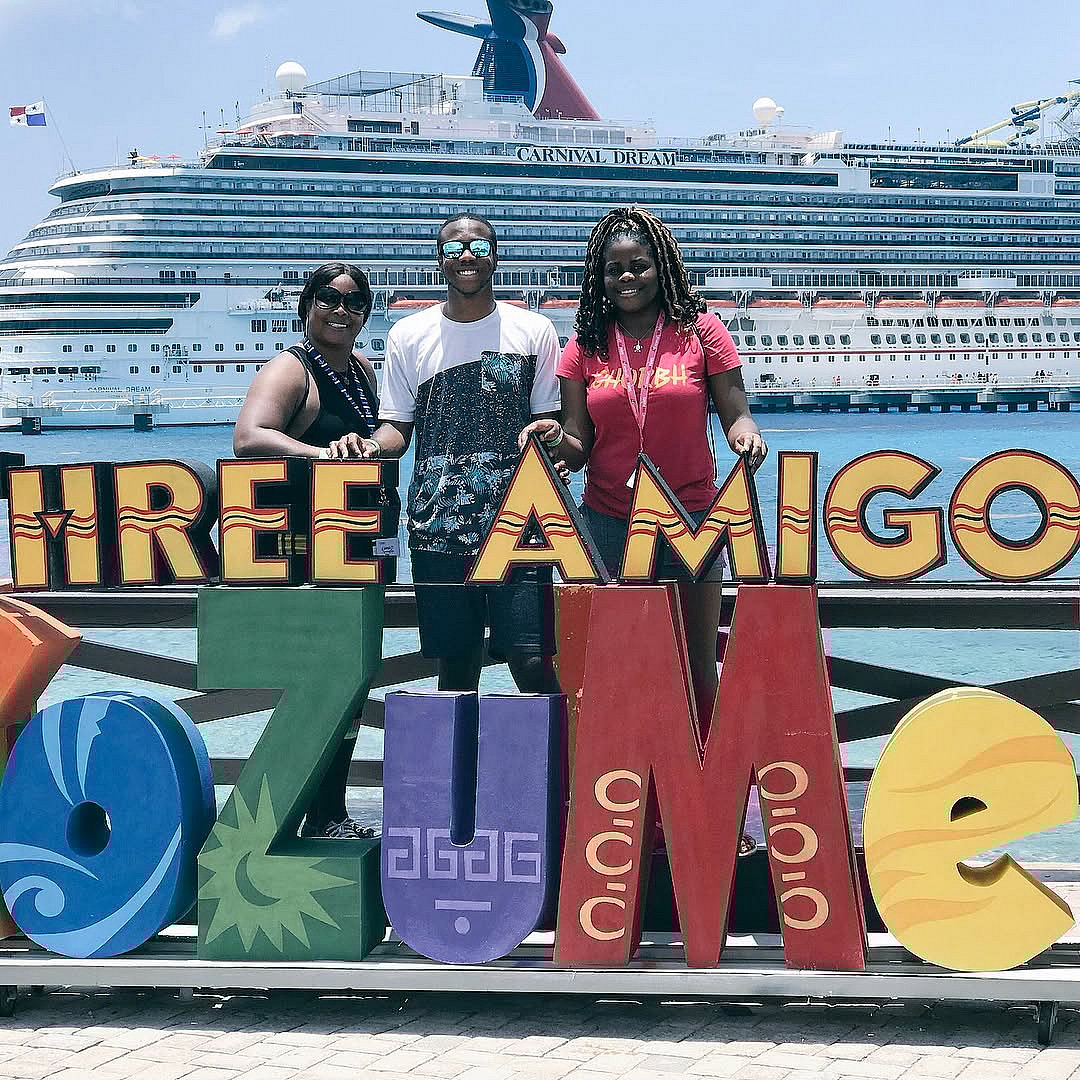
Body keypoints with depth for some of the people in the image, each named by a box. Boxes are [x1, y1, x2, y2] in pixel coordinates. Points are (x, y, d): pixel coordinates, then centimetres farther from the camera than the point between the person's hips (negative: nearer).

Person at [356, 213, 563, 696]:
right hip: (438, 527, 2)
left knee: (532, 663, -10)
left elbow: (550, 422, 8)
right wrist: (372, 446, -10)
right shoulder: (408, 336, 10)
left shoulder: (533, 331, 7)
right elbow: (398, 425, 12)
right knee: (455, 665, 4)